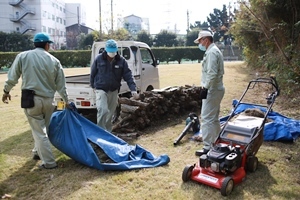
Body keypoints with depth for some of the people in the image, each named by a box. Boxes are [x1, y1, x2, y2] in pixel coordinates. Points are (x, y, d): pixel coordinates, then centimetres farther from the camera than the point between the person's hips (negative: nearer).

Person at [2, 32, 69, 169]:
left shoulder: (23, 56, -2)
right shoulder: (54, 61, 2)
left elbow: (12, 77, 1)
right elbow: (60, 85, 6)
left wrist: (6, 91, 18)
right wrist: (66, 100, 19)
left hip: (31, 99, -2)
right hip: (48, 100, 3)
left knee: (39, 131, 3)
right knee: (42, 128, 22)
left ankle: (49, 162, 5)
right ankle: (38, 152, 41)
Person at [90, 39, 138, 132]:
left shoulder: (121, 61, -3)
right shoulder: (99, 59, -5)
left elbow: (128, 75, -7)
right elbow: (92, 73, 7)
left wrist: (133, 89, -16)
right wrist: (93, 86, 14)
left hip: (114, 91, 3)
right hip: (101, 90, -3)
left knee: (110, 113, 13)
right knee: (103, 110, -21)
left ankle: (108, 131, 31)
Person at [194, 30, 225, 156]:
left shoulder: (211, 52, -16)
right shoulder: (214, 51, 18)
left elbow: (212, 73, -26)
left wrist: (205, 88, -23)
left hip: (212, 90, -11)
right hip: (216, 89, 11)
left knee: (207, 118, -8)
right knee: (214, 118, 17)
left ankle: (208, 148, -3)